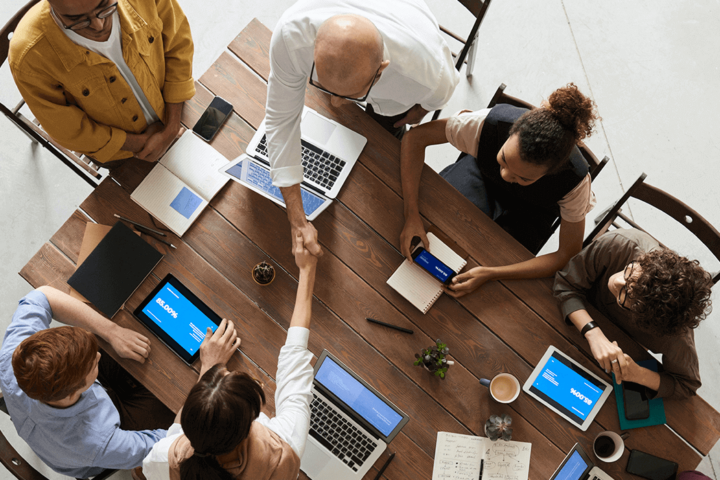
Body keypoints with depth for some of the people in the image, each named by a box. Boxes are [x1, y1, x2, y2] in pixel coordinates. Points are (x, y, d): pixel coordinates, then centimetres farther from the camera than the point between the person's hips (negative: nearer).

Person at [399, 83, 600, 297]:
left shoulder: (575, 180, -39)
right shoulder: (490, 123, -41)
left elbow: (569, 256, -29)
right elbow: (415, 136, -31)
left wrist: (490, 274, -40)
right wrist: (411, 215, -41)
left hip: (530, 210, -1)